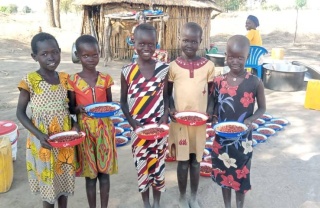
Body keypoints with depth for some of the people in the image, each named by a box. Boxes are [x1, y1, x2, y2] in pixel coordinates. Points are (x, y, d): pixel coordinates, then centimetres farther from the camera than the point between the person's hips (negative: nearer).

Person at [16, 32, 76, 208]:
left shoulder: (64, 78, 0)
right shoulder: (29, 81, -13)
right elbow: (20, 113, -8)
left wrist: (73, 125, -7)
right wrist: (39, 134, -20)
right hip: (44, 142, -4)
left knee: (64, 179, 17)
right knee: (48, 182, 10)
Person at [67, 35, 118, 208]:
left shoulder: (105, 78, 1)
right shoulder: (73, 81, -5)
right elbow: (71, 108, 0)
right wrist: (79, 109, -22)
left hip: (105, 129, 2)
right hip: (85, 130, -1)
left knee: (105, 171, 10)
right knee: (90, 173, 9)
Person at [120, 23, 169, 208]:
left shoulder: (163, 68, -5)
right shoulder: (128, 71, -6)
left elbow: (166, 96, 2)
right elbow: (123, 100, 1)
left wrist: (166, 115, -12)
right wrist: (132, 122, -10)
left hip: (159, 127, 0)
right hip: (138, 128, 0)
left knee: (158, 163, 12)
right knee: (141, 164, 13)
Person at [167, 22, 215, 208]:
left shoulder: (208, 65, -3)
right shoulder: (173, 66, -4)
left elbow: (212, 92, 4)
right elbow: (168, 92, 4)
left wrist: (210, 111, -11)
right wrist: (170, 108, -12)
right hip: (179, 121, -1)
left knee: (196, 161, 14)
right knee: (183, 162, 10)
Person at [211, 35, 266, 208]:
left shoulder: (255, 83, -11)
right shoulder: (218, 81, -5)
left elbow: (262, 108, 0)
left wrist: (250, 120, -19)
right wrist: (214, 117, -14)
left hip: (243, 138, -2)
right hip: (221, 137, 2)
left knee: (241, 175, 14)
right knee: (224, 174, 17)